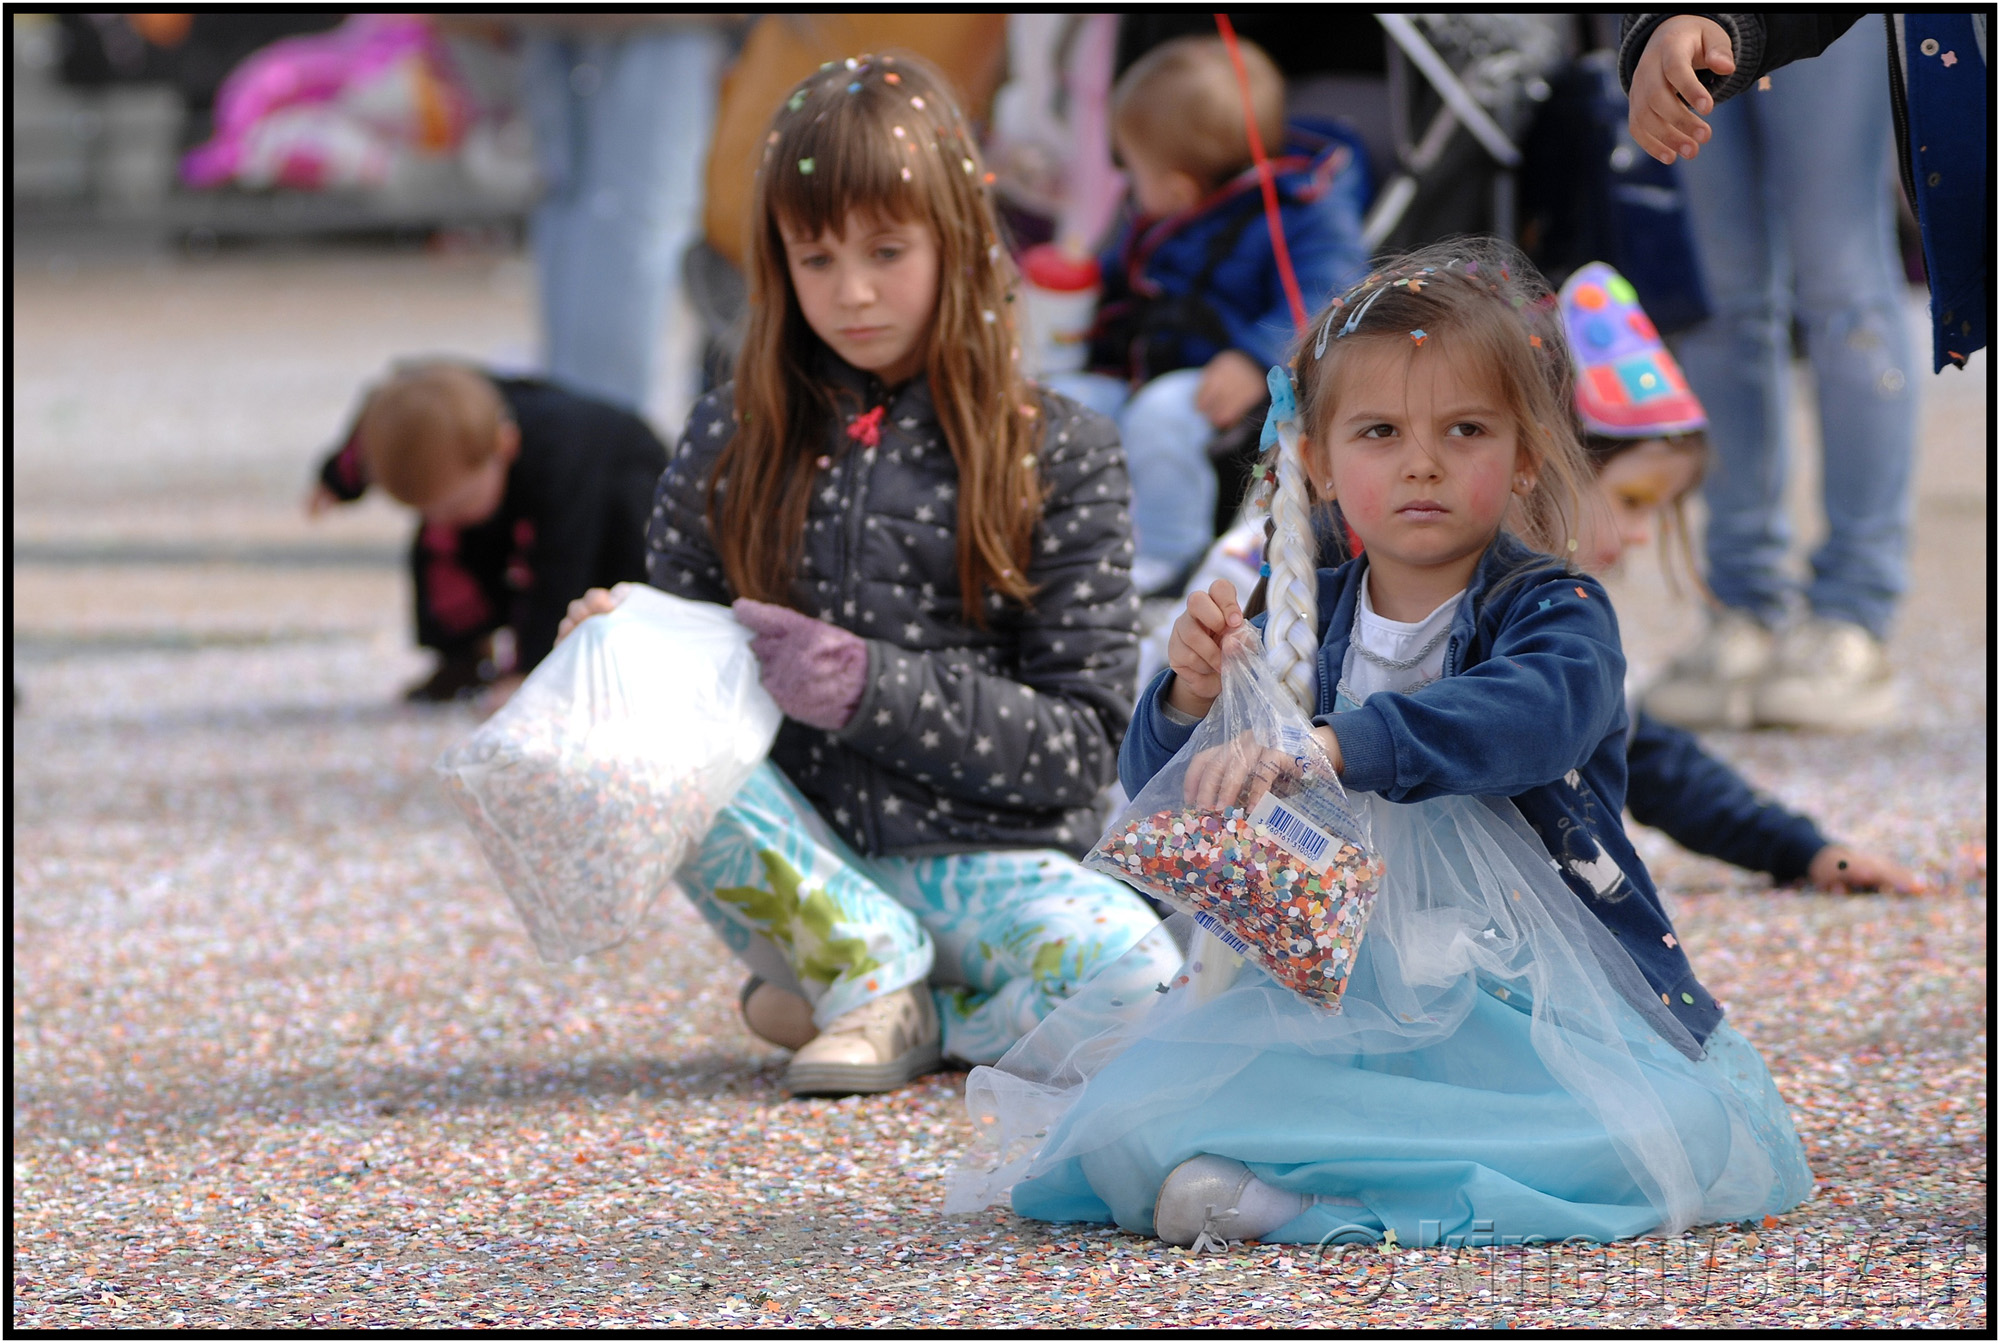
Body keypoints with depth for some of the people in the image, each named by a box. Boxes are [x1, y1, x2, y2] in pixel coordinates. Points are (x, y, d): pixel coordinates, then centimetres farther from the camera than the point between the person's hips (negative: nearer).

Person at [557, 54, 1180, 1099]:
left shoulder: (1055, 456, 1)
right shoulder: (729, 445, 9)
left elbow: (1080, 743, -3)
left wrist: (872, 688, -15)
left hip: (980, 866, -2)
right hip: (798, 866, 2)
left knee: (1127, 969, -34)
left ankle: (875, 1003, -6)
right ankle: (878, 979, -13)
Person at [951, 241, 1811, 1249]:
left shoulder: (1555, 612, -7)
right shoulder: (1304, 622, 7)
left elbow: (1529, 716, -32)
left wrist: (1333, 745, -47)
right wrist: (1190, 701, -15)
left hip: (1531, 1005, -1)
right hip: (1328, 997, 1)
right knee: (1135, 1122, -26)